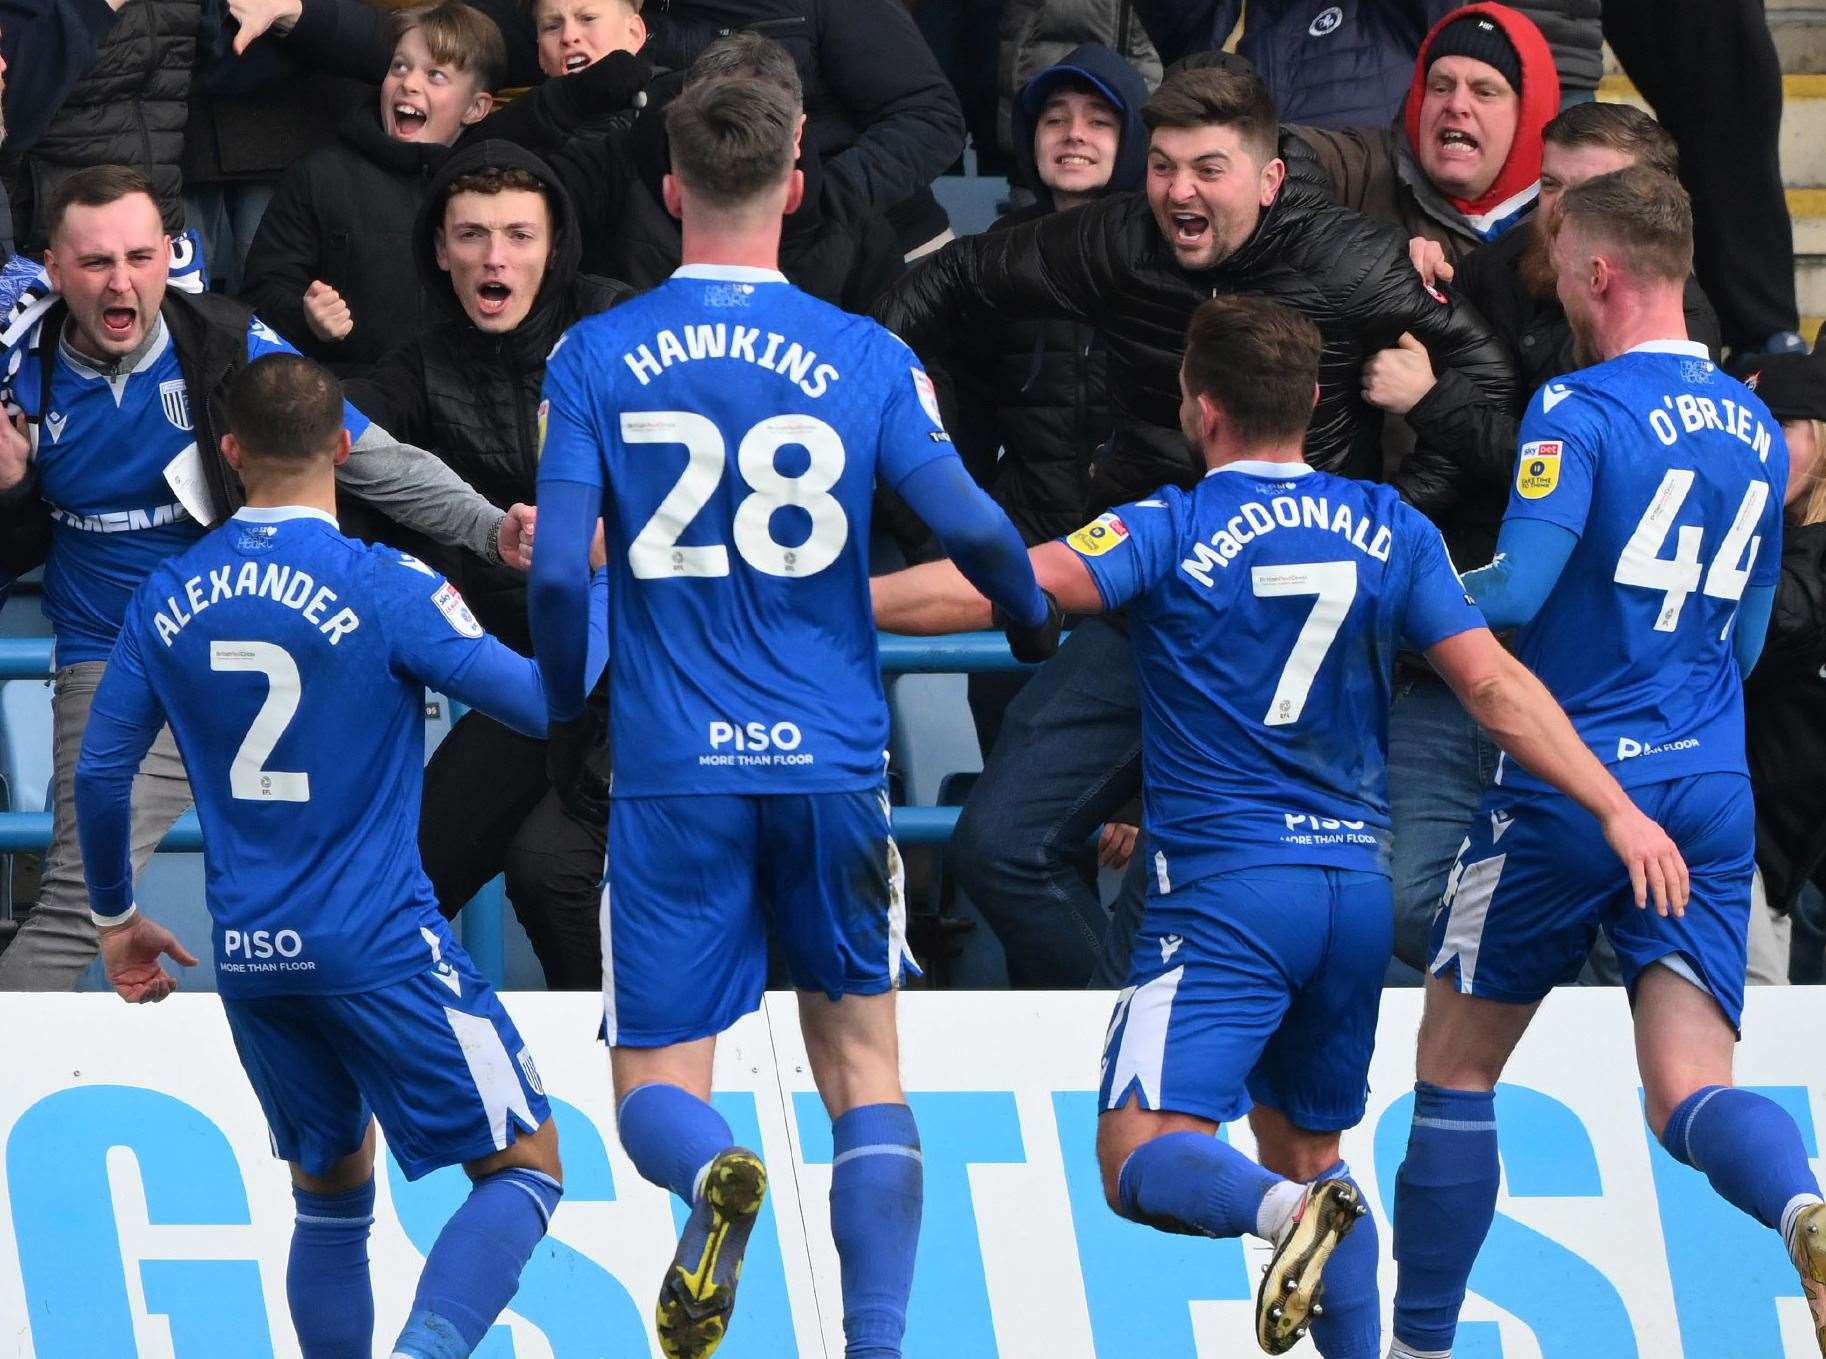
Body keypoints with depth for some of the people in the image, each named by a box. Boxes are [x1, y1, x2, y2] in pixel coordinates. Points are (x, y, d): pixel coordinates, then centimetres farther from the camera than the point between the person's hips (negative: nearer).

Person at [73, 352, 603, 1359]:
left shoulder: (167, 600, 4)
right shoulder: (387, 589, -11)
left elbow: (99, 775, 8)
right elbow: (545, 704, -10)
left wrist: (115, 917, 24)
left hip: (250, 958, 5)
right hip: (380, 952, -5)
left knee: (331, 1191, 20)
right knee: (523, 1164, 1)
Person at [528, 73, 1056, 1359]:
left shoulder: (594, 357, 0)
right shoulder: (867, 358, 0)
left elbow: (559, 566, -6)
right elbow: (968, 522, -8)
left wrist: (566, 719, 10)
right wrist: (1034, 615, 13)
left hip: (673, 774, -1)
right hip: (833, 766, 1)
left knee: (656, 1086, 5)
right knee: (863, 1064, 14)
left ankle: (715, 1172, -30)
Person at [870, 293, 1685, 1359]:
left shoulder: (1172, 531, -6)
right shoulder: (1391, 530, 7)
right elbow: (1496, 688, 0)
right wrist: (1618, 809, 3)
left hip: (1228, 889, -5)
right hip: (1360, 885, 5)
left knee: (1145, 1161, -10)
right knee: (1305, 1145, 20)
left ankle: (1288, 1211, -39)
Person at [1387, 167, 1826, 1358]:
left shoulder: (1580, 412, -10)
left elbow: (1515, 593, -19)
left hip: (1570, 782, -5)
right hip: (1710, 792, 5)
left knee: (1457, 1071, 11)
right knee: (1690, 1093, -4)